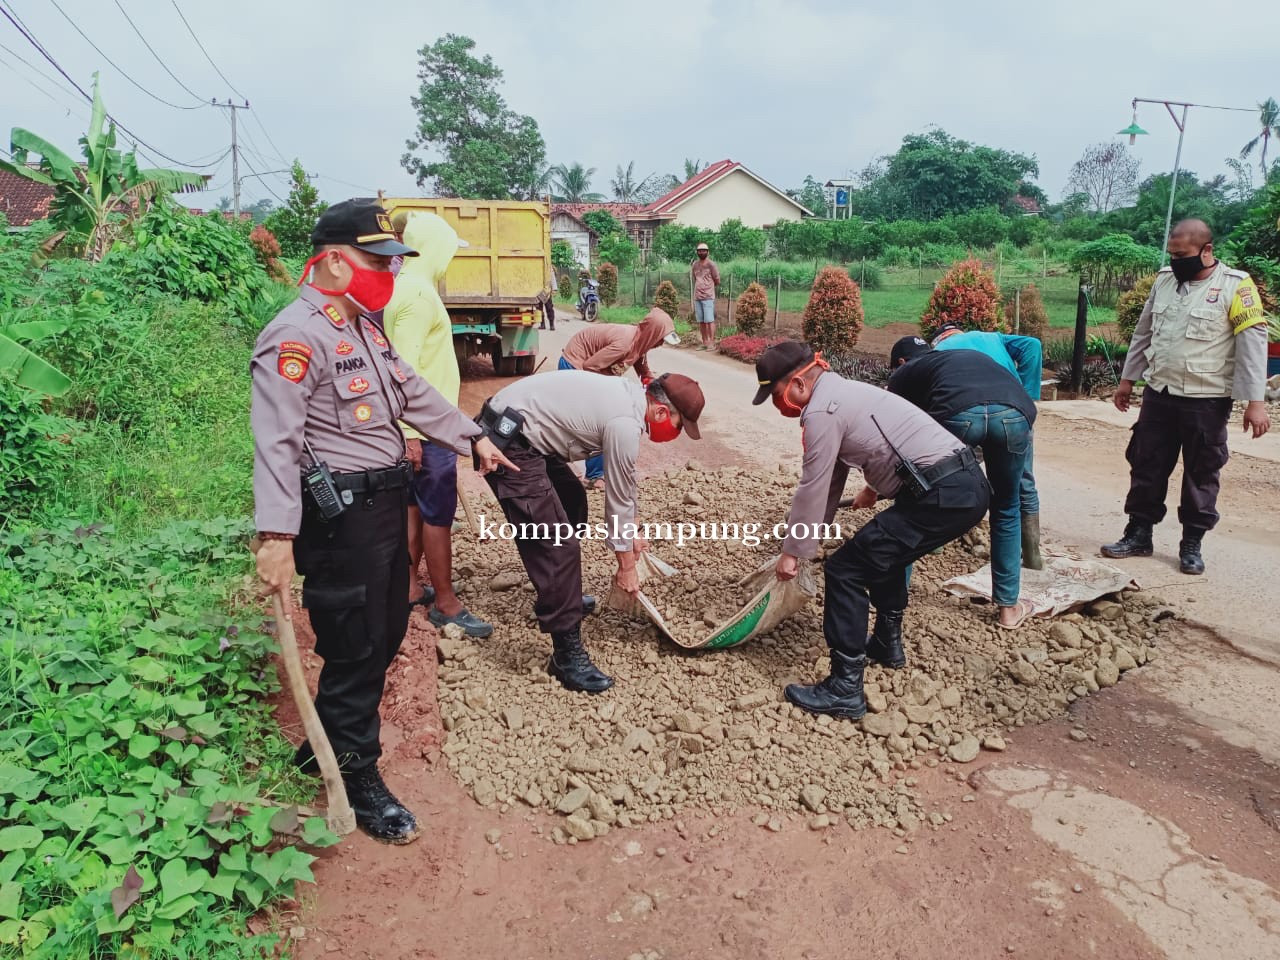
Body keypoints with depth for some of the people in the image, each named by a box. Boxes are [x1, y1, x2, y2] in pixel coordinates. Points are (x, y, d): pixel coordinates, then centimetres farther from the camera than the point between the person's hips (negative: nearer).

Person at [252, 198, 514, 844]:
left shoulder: (363, 327, 14)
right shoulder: (297, 337, -17)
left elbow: (413, 392, 24)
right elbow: (277, 441, -24)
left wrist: (472, 437, 25)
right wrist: (276, 534, -31)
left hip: (386, 501, 10)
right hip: (341, 515, -10)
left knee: (386, 633, 19)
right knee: (355, 649, 3)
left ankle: (326, 744, 39)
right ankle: (358, 779, 22)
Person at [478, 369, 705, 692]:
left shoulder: (629, 395, 10)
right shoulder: (625, 424, -19)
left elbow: (623, 486, 21)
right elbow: (619, 498, -9)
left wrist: (631, 533, 28)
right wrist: (626, 566, 3)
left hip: (519, 429, 11)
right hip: (508, 443, -11)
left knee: (572, 499, 27)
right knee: (559, 545, -13)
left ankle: (560, 597, 39)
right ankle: (567, 654, -5)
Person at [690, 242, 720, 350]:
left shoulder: (711, 264, -3)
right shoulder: (695, 265, 13)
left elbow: (717, 281, 2)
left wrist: (708, 286, 12)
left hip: (708, 297, -6)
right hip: (697, 297, 6)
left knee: (709, 320, -6)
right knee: (701, 321, 7)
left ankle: (712, 343, -4)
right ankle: (705, 343, 13)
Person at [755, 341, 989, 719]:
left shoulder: (821, 411, -10)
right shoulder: (840, 393, 20)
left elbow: (812, 489, -7)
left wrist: (792, 551, 2)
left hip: (942, 494, -10)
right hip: (966, 483, 10)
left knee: (846, 569, -6)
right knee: (885, 549, 32)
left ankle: (845, 689, -2)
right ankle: (887, 644, 45)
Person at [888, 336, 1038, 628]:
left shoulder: (905, 372, 32)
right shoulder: (972, 355, 44)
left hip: (957, 414, -3)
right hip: (1014, 412, 3)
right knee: (1006, 509, 25)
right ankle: (1009, 606, 32)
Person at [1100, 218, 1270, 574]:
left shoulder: (1234, 286, -10)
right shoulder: (1165, 279, 7)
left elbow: (1253, 343, -12)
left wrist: (1255, 401, -17)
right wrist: (1127, 379, 17)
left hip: (1206, 401, -5)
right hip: (1158, 395, 5)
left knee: (1201, 475, 7)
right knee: (1147, 467, 10)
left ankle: (1192, 545, 18)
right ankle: (1138, 535, 22)